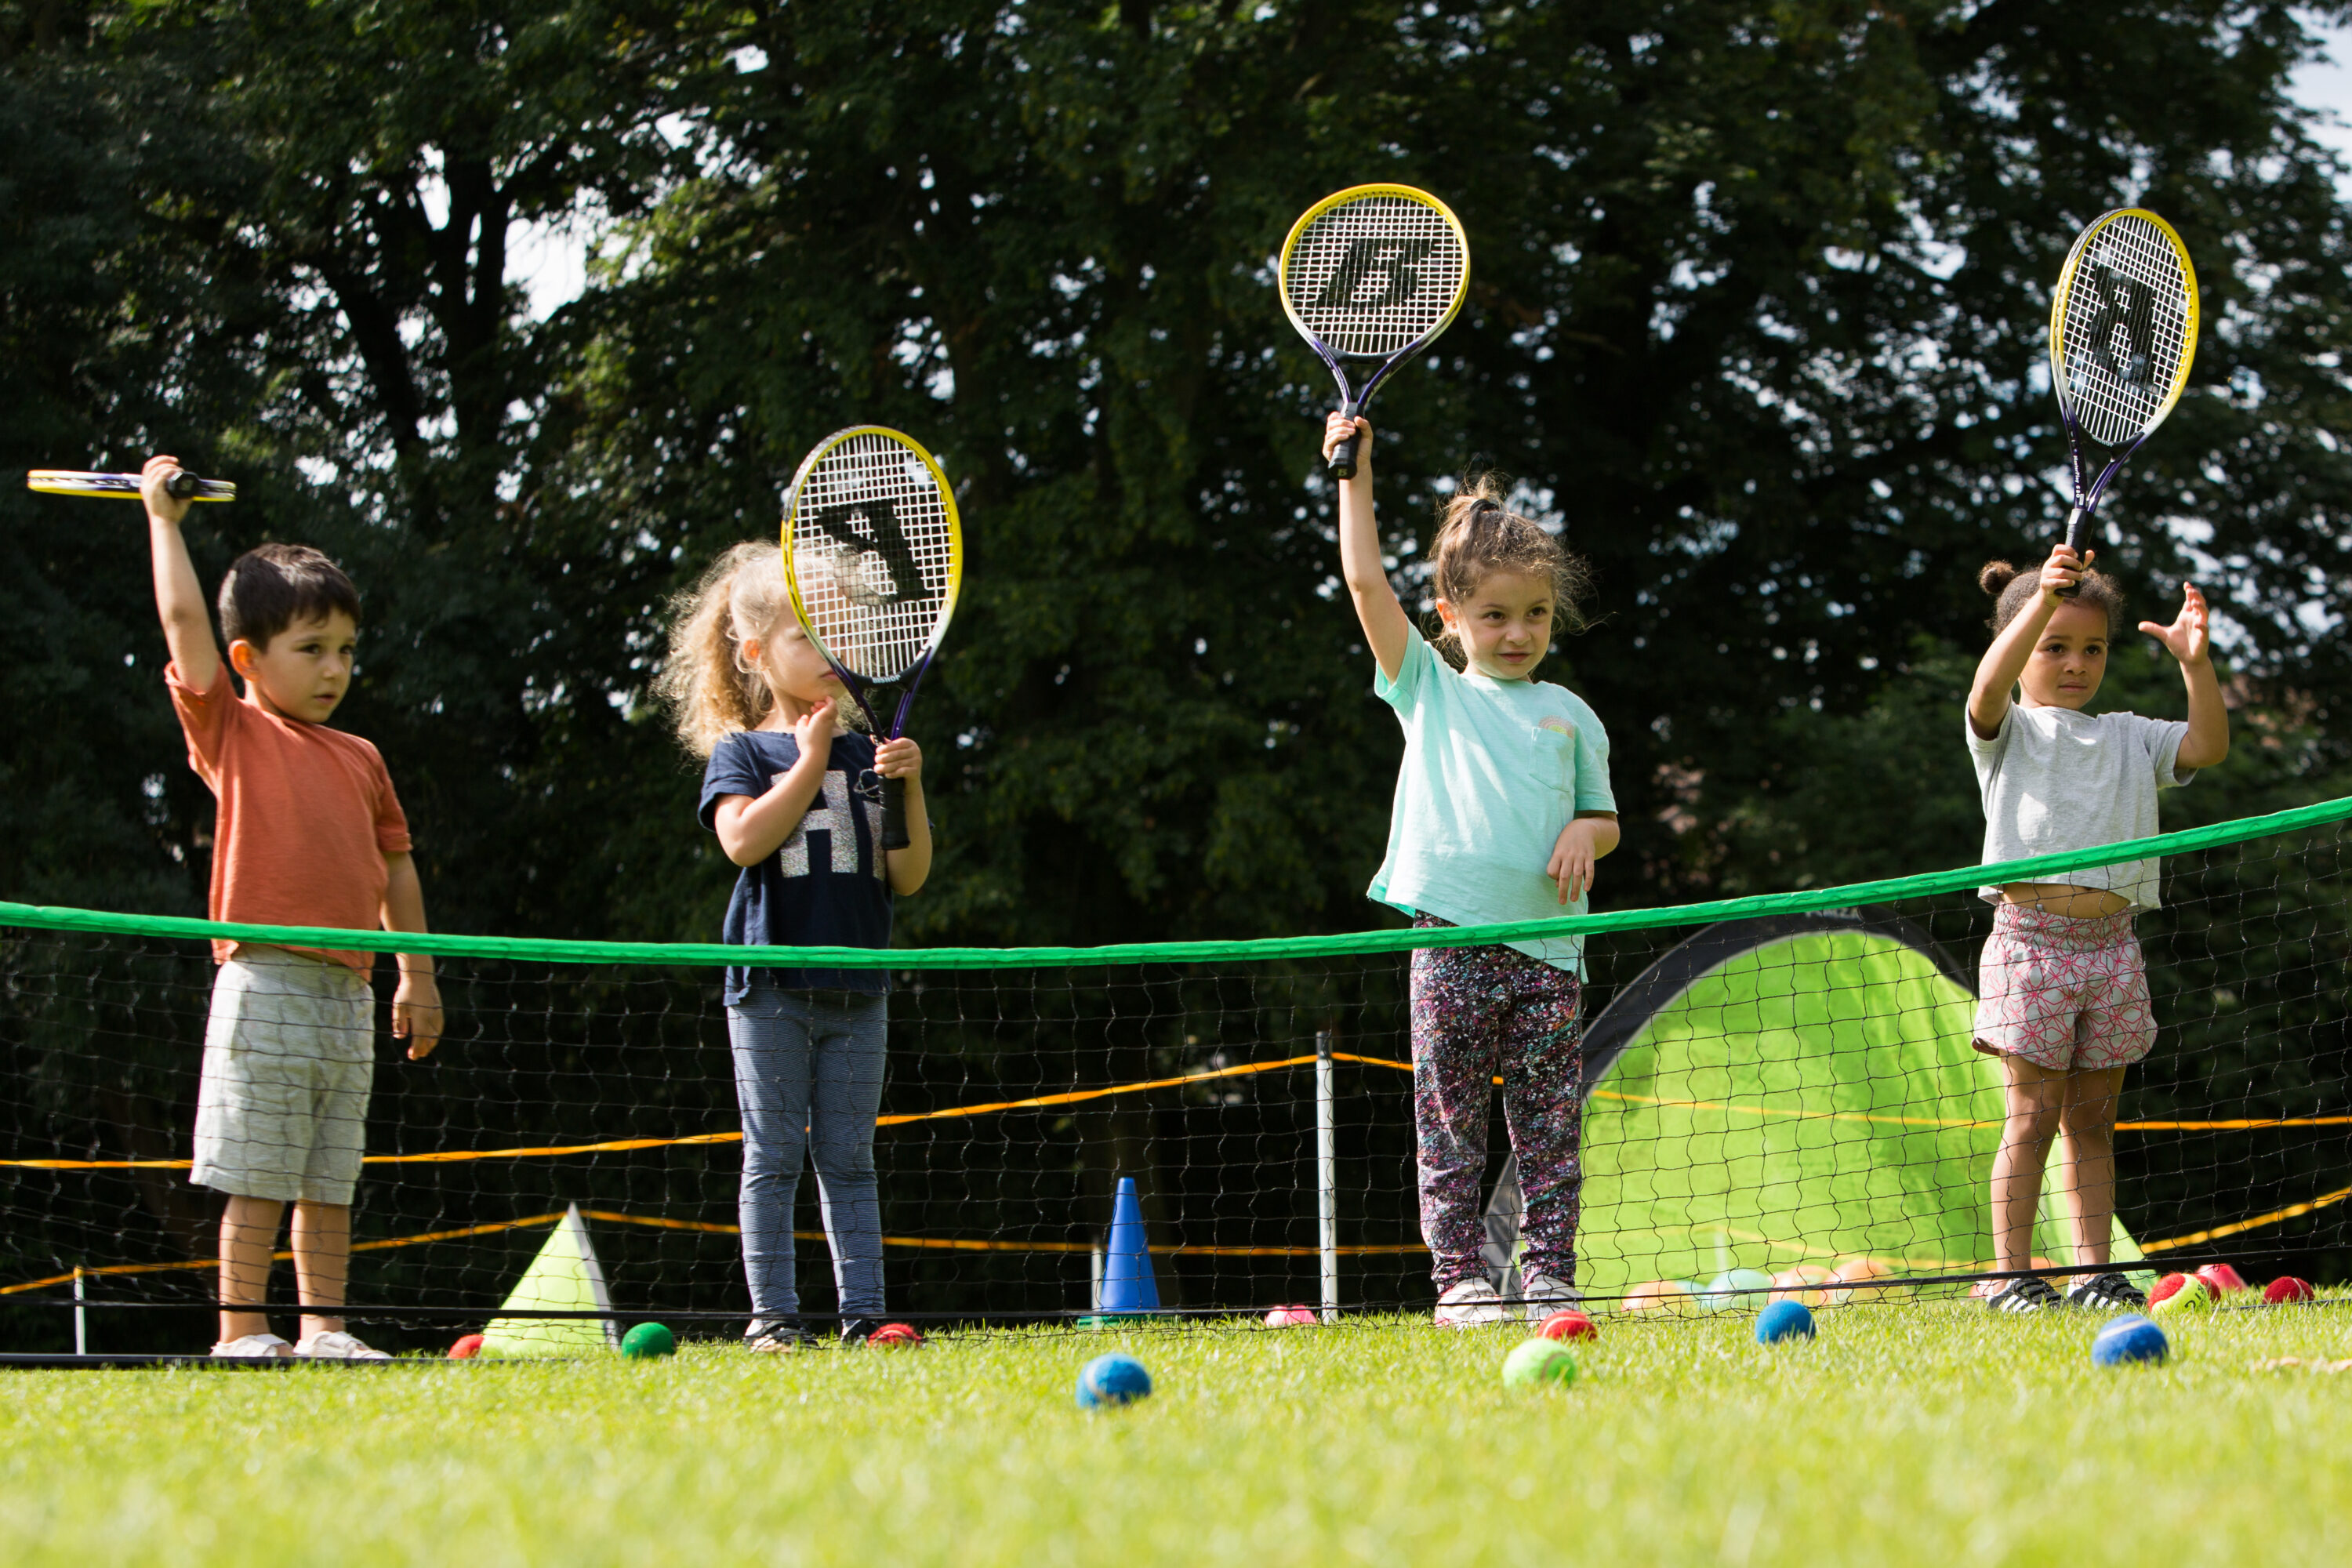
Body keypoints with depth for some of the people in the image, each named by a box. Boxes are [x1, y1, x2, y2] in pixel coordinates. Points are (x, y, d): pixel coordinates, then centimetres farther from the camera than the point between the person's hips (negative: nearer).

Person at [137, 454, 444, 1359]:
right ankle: (241, 1330, -1)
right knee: (257, 1180, -4)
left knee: (329, 1183, 8)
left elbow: (394, 866, 23)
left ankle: (323, 1328, 12)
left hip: (350, 995, 5)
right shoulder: (233, 734, 1)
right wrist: (162, 517, 2)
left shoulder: (361, 760, 16)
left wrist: (417, 974, 21)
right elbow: (184, 620, -5)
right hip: (267, 985, -5)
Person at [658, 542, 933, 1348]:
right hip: (771, 986, -3)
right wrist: (811, 762, -12)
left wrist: (910, 789, -6)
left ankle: (862, 1312, 5)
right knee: (773, 1156, -1)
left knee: (849, 1159, 5)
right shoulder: (741, 752, 2)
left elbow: (907, 879, 8)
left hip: (856, 987, 3)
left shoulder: (864, 756, 12)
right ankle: (772, 1313, 2)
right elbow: (744, 840, -18)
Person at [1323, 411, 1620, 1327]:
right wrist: (1355, 474, 5)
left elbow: (1603, 814, 22)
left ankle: (1549, 1277, 4)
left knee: (1551, 1132, 0)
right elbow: (1366, 581, 4)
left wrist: (1587, 834, -2)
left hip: (1546, 948, 2)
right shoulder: (1431, 692, 11)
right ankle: (1460, 1280, 1)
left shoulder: (1569, 716, 17)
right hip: (1451, 939, -2)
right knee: (1450, 1130, -2)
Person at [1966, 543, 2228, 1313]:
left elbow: (2208, 746, 3)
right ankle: (2012, 1278, -3)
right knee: (2033, 1113, -6)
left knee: (2092, 1118, 6)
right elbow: (1989, 688, -18)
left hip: (2109, 944, 4)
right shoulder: (2009, 731, 5)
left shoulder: (2128, 736, 18)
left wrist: (2196, 664, -12)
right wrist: (2043, 599, -30)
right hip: (2029, 935, -4)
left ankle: (2093, 1272, 8)